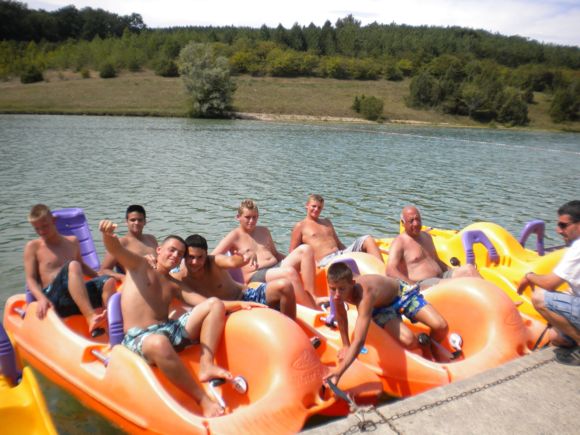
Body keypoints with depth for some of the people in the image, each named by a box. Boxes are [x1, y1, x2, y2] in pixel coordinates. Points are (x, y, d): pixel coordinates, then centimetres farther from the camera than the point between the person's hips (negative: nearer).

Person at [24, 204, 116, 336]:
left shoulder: (72, 241, 22)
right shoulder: (33, 247, 12)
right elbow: (31, 279, 4)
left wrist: (101, 279, 17)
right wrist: (41, 298, -16)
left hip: (80, 295, 4)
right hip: (53, 297, -4)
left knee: (109, 281, -26)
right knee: (72, 266, -33)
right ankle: (91, 318, -49)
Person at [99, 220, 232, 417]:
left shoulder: (173, 285, 25)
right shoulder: (140, 264, 12)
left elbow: (196, 300, 12)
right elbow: (116, 249, -7)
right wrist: (108, 235, -33)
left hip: (170, 329, 6)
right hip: (138, 336, -6)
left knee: (215, 304, -6)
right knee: (159, 343, -44)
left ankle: (206, 365, -22)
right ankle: (203, 400, -32)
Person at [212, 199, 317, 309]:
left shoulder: (264, 231, 23)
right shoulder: (235, 236, 4)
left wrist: (292, 260, 16)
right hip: (256, 276, -7)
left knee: (305, 249, -15)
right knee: (290, 272, -37)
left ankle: (312, 296, -23)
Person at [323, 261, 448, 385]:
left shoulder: (365, 296, -46)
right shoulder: (338, 289, -29)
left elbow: (359, 340, -52)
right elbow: (341, 315, -6)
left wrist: (338, 372, -56)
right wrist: (346, 346, -1)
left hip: (402, 293, -3)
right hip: (381, 308, 4)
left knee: (441, 326, -18)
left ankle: (432, 347, 19)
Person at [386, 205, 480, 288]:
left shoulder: (426, 236, 20)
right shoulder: (399, 242, -6)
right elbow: (390, 271, -18)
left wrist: (456, 272, 14)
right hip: (423, 283, -8)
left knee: (468, 268, -11)